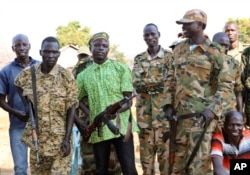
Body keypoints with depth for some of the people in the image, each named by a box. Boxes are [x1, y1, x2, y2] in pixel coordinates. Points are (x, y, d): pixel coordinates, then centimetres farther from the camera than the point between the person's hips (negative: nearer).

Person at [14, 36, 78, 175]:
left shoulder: (66, 76, -9)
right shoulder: (27, 74, -2)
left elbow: (71, 108, -9)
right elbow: (18, 85, 22)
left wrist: (67, 139, -14)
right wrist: (26, 104, 4)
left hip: (60, 139, -3)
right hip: (36, 137, 3)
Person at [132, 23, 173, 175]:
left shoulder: (169, 56, 3)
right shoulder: (138, 59, 12)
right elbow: (136, 83, -3)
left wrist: (147, 83, -12)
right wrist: (159, 80, -13)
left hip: (164, 109, -3)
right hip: (144, 110, 3)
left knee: (165, 148, -2)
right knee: (146, 149, 8)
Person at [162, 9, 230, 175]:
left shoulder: (214, 52, -4)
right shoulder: (179, 49, 13)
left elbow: (224, 85, -4)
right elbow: (171, 78, 16)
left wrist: (213, 109, -16)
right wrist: (168, 103, 6)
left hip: (202, 114, -6)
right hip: (181, 113, 6)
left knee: (199, 159, -4)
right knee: (179, 157, 13)